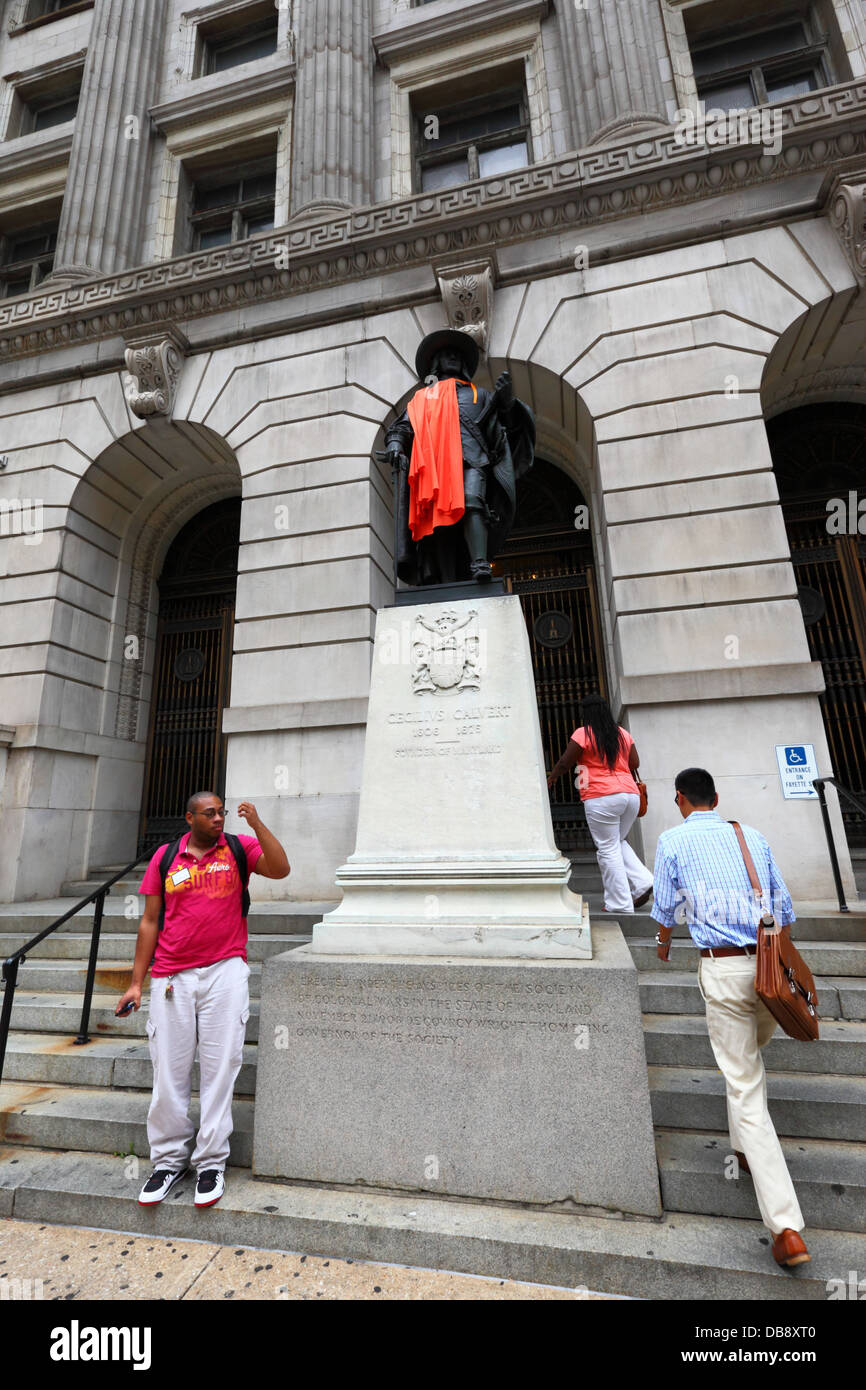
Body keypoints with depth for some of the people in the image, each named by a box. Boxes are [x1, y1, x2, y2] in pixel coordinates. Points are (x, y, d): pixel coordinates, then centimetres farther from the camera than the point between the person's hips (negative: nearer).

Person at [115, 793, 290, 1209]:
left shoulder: (239, 848, 2)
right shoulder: (165, 858, 6)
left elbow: (280, 869, -16)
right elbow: (150, 921, 10)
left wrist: (256, 823, -22)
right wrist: (137, 982, 8)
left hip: (225, 972, -1)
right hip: (171, 978, 2)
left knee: (219, 1066, 4)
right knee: (169, 1071, 10)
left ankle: (210, 1163, 20)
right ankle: (169, 1160, 29)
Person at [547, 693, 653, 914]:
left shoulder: (583, 734, -6)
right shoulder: (623, 734, 12)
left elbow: (565, 763, -3)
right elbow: (635, 764, 14)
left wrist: (552, 777, 14)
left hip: (601, 798, -6)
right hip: (630, 794, 7)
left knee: (608, 849, 2)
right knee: (618, 842, 23)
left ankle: (620, 903, 7)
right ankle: (642, 882, 10)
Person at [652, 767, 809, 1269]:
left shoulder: (673, 841, -3)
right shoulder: (752, 835, 8)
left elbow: (665, 910, 7)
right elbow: (785, 907, 13)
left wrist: (663, 944, 28)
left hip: (724, 970, -5)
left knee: (747, 1092, 4)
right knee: (750, 1056, 31)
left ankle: (788, 1230, 4)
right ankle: (746, 1150, 49)